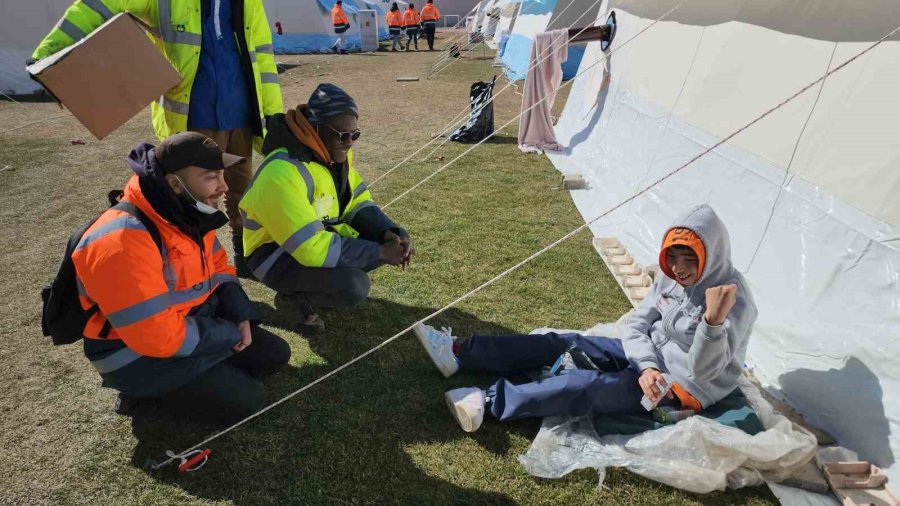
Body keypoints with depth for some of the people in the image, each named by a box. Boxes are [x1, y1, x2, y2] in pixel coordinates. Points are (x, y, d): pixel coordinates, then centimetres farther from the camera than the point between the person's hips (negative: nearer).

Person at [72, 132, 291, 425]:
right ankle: (146, 390, 3)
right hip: (139, 354, -8)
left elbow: (218, 268, 10)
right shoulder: (122, 242, -32)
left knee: (274, 354, 7)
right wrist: (230, 334, -18)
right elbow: (157, 336, -32)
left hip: (193, 324, 8)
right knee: (246, 401, -13)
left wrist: (240, 315, -7)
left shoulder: (189, 212, -4)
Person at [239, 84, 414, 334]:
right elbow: (311, 248, -35)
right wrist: (379, 252, -29)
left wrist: (390, 234, -16)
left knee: (393, 240, -3)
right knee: (354, 287, -30)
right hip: (275, 253, -8)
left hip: (321, 233, 8)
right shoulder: (284, 174, -32)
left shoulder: (335, 152, -4)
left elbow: (358, 202, 4)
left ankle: (335, 274, 9)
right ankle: (292, 297, -2)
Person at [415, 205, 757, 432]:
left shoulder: (736, 302, -23)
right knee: (564, 344, -6)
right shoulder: (671, 277, -3)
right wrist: (646, 366, -21)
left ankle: (491, 402, -36)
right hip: (651, 358, 7)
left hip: (685, 387, -6)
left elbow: (704, 371, -29)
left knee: (593, 386, -31)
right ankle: (460, 353, -8)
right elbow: (638, 325, -3)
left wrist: (714, 321, -46)